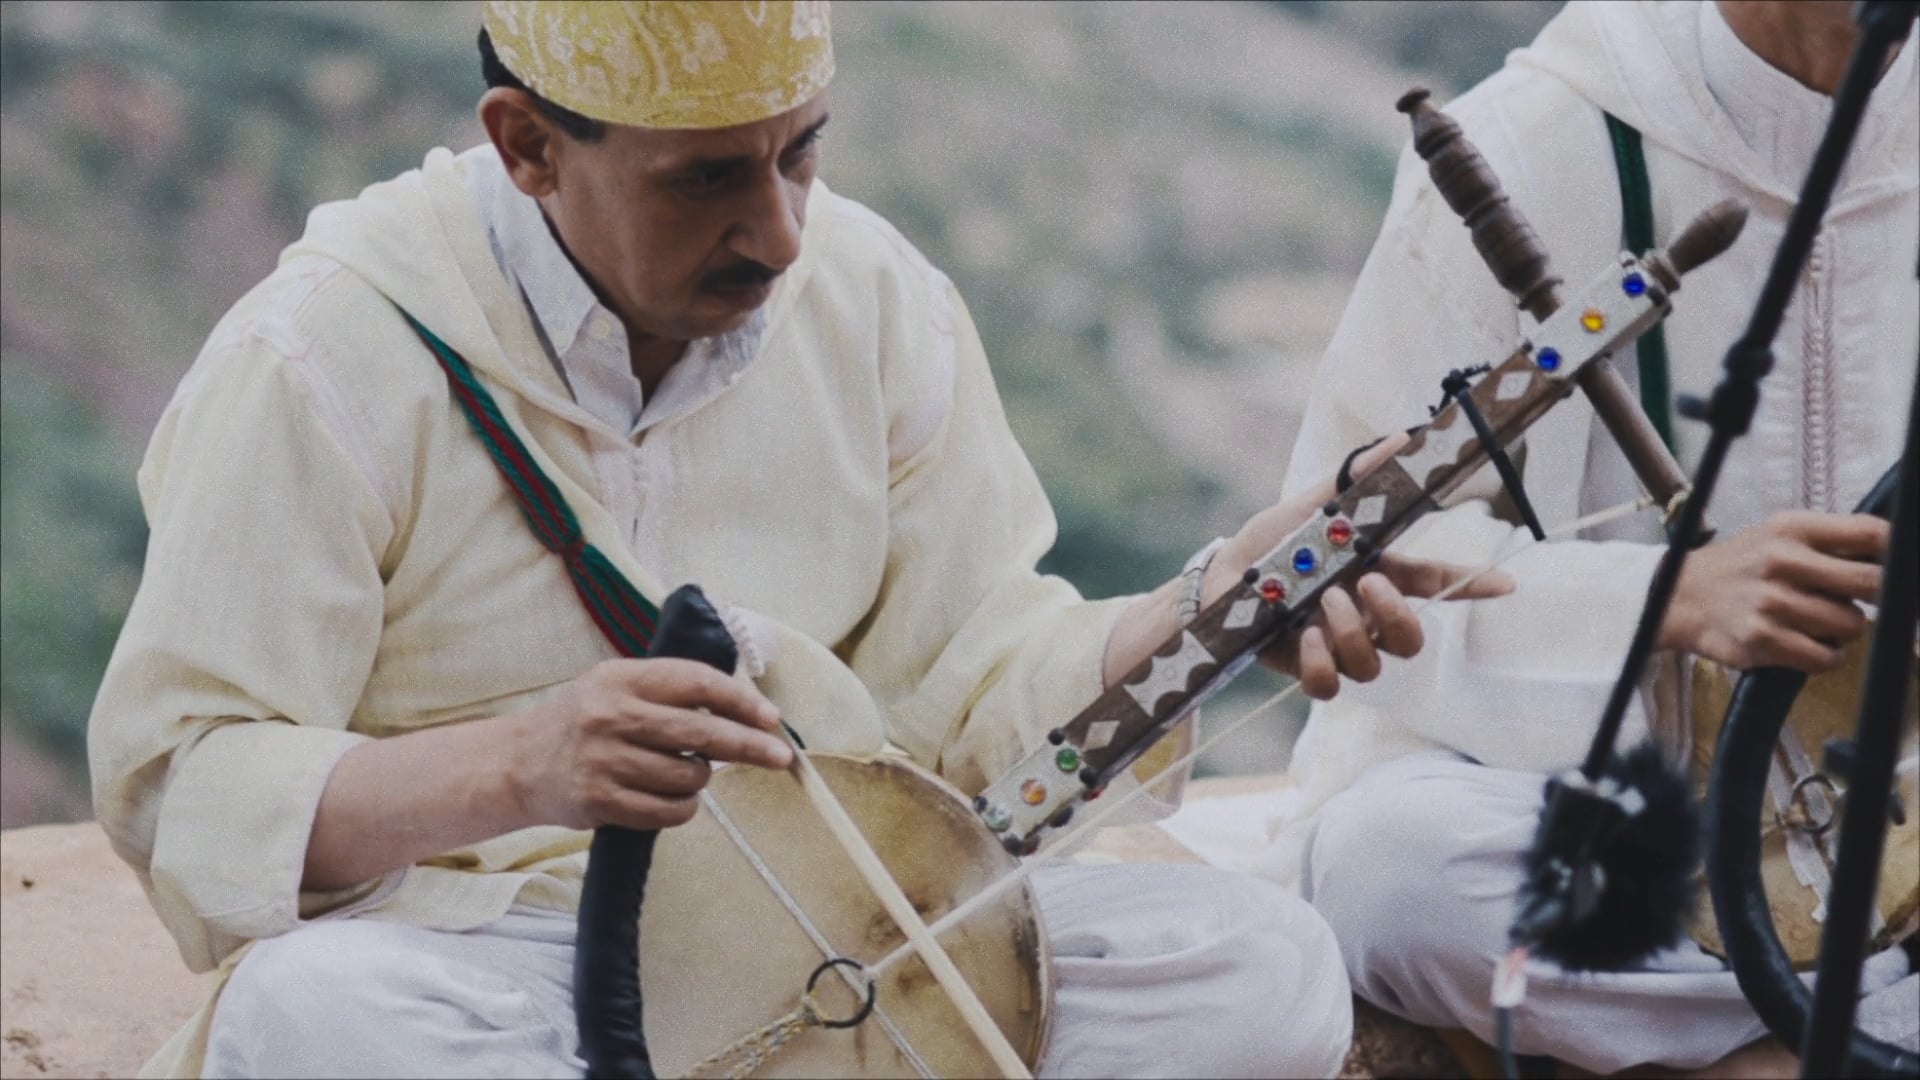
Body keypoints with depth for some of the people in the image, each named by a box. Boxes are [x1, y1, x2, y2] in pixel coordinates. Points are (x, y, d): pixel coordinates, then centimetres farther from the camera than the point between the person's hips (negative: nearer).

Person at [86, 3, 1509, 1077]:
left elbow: (970, 675, 11)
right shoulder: (336, 351, -12)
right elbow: (177, 789, -13)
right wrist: (517, 767, -30)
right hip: (483, 954, -4)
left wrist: (1210, 608, -9)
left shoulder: (878, 296, 4)